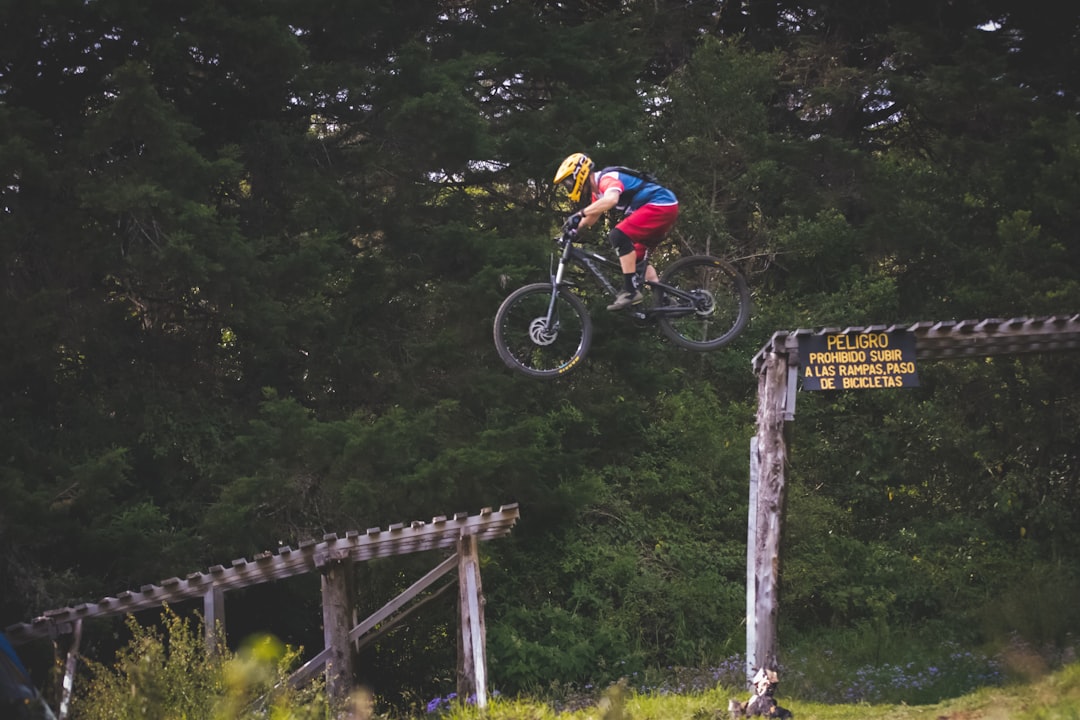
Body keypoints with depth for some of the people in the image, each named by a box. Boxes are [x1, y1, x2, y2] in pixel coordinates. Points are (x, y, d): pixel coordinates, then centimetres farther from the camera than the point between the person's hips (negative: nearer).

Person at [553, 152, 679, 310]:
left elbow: (611, 199, -39)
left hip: (662, 205, -11)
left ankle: (631, 291, -21)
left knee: (619, 235, -22)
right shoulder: (598, 190, 15)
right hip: (665, 209, 11)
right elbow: (592, 218, 26)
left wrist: (580, 214, -38)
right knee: (637, 257, 18)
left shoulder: (607, 178, -17)